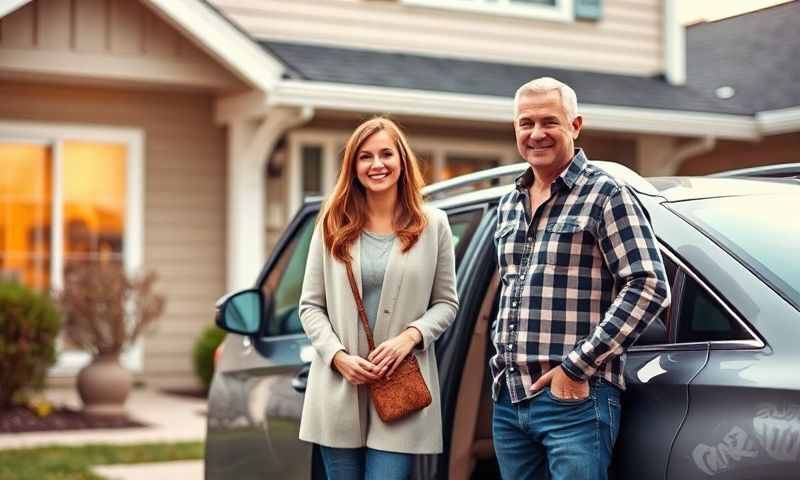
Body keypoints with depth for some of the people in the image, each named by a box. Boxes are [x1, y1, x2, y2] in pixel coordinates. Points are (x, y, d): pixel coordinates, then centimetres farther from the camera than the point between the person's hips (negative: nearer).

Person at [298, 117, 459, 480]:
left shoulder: (433, 225, 4)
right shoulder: (332, 226, 6)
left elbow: (446, 303, 7)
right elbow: (310, 305, 6)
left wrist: (411, 336, -12)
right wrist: (338, 356, -10)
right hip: (339, 391, 2)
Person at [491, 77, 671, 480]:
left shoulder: (605, 195, -5)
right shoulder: (508, 204, 17)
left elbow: (650, 286, -14)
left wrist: (577, 367, -16)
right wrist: (502, 357, 13)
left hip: (575, 399, -7)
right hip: (508, 400, 7)